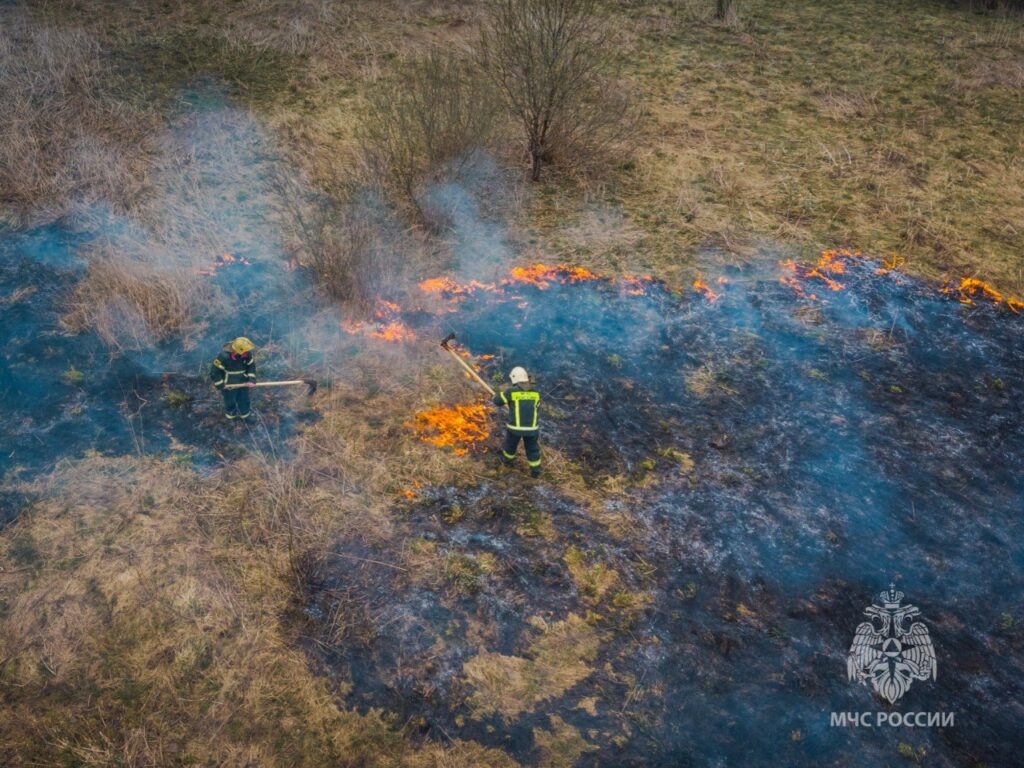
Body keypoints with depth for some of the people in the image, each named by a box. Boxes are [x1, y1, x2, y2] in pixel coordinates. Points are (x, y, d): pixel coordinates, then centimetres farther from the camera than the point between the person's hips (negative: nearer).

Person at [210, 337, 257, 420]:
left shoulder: (247, 354, -22)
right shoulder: (224, 356, -35)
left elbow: (252, 365, -5)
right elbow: (215, 371, -25)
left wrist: (251, 380, -15)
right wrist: (220, 385, -17)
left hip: (243, 382, 4)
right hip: (229, 384, -4)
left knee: (244, 399, 24)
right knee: (230, 400, 23)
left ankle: (244, 415, 50)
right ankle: (231, 414, 52)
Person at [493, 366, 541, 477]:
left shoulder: (511, 391, -14)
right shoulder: (535, 393, -2)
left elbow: (497, 401, -1)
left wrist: (497, 395, 22)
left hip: (515, 427, -2)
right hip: (531, 428, 2)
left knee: (510, 444, 26)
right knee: (533, 449, 19)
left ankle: (507, 460, 49)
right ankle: (535, 471, 24)